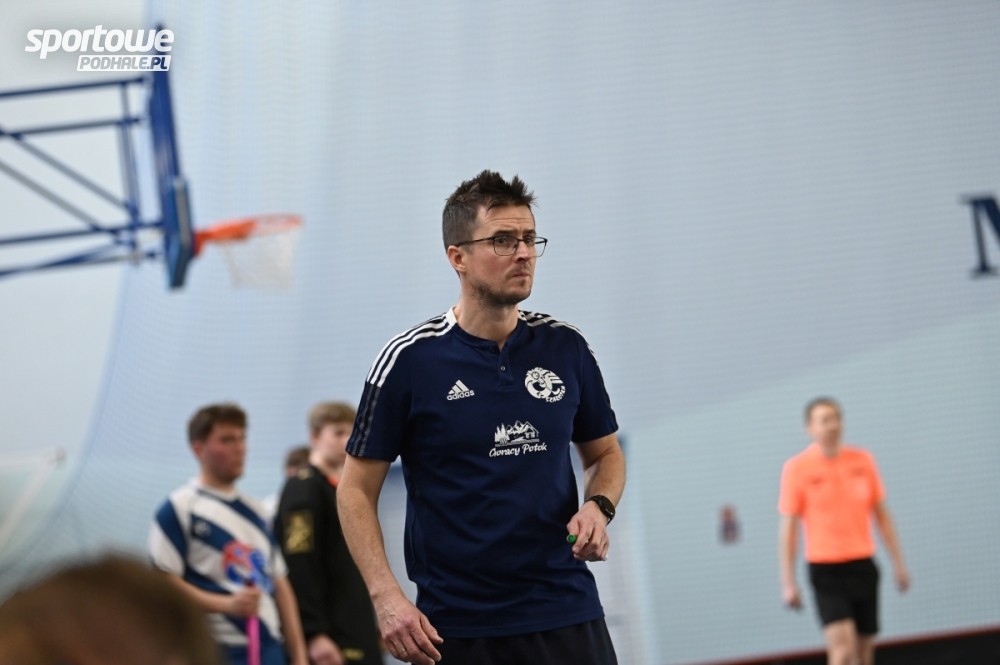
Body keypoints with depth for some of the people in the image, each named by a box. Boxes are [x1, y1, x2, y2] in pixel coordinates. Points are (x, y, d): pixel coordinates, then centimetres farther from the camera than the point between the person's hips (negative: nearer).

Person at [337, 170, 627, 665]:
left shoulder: (566, 348, 5)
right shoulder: (408, 360, -5)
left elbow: (605, 453, 19)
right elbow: (357, 490, -1)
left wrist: (598, 507, -3)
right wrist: (386, 597, -12)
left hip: (567, 617, 3)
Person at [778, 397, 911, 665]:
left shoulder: (863, 460, 4)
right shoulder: (796, 469, -6)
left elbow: (881, 514, 12)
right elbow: (789, 527, -4)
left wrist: (898, 563, 10)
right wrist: (788, 583, -7)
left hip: (863, 565, 4)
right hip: (826, 569, -4)